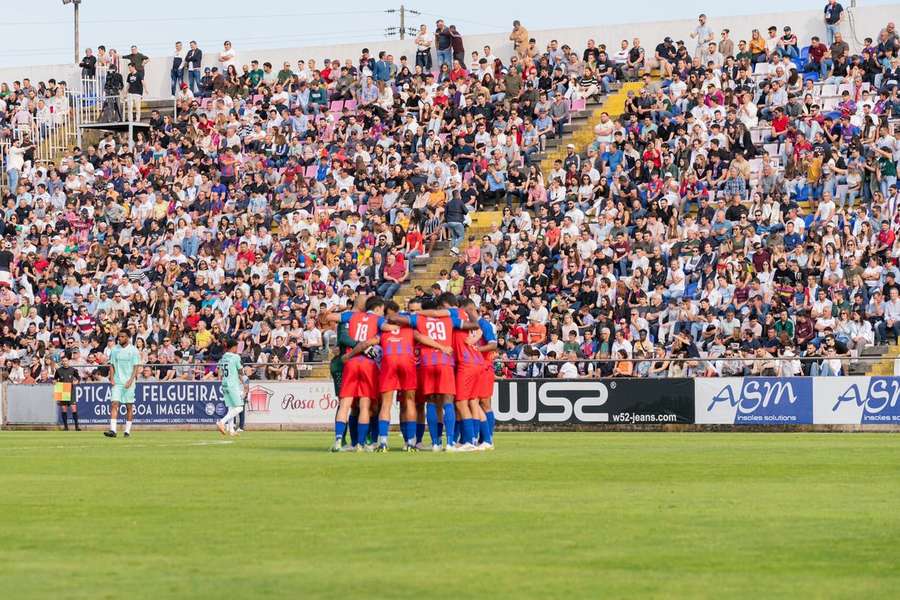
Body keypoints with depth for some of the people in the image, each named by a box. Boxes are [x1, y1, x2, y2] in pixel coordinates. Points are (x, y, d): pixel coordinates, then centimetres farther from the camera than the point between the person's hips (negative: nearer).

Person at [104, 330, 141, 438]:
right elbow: (112, 365, 11)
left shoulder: (133, 350, -1)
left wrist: (130, 380, -15)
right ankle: (112, 430, -16)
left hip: (128, 382, -2)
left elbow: (136, 367, -4)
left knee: (129, 407, 2)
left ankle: (127, 431, 10)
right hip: (117, 382, 2)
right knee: (114, 404, -10)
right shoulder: (115, 350, 8)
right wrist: (111, 378, -3)